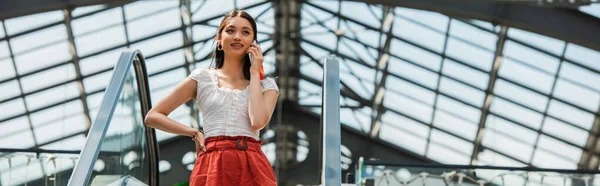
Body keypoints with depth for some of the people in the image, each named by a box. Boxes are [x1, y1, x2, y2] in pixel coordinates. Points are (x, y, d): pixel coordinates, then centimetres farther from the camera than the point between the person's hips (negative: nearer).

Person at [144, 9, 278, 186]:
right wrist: (195, 133, 1)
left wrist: (255, 73, 0)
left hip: (252, 168, 1)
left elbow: (258, 122, -10)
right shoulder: (202, 77, 9)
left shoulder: (266, 84, 12)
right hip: (213, 166, 0)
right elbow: (153, 116, 10)